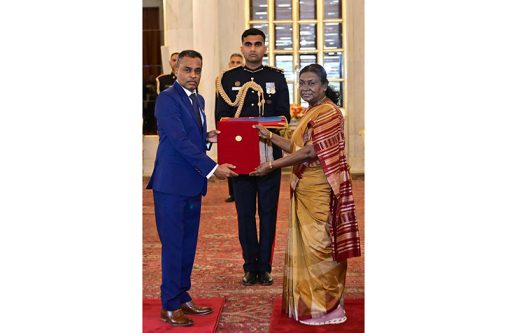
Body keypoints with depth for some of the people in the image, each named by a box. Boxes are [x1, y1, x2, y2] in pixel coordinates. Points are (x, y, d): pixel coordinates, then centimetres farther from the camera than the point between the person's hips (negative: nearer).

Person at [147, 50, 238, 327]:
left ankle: (182, 298, 25)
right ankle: (170, 307, 9)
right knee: (173, 245, -1)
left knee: (188, 244, 13)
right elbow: (179, 141, -19)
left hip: (192, 184, 8)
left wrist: (208, 137, 1)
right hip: (171, 184, -8)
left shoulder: (198, 100, 15)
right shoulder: (167, 98, -12)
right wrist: (212, 168, -22)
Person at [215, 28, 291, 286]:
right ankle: (250, 267, 15)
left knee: (268, 211, 4)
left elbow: (284, 115, 6)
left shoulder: (276, 77, 8)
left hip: (270, 155, 0)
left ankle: (265, 266, 13)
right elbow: (221, 117, 6)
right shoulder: (228, 78, 8)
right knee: (245, 212, 4)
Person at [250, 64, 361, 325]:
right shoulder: (310, 112, 16)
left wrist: (271, 166, -17)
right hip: (303, 188, 9)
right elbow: (295, 148, 15)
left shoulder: (329, 113, -14)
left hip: (320, 190, -9)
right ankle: (308, 301, 26)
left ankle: (325, 306, 11)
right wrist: (269, 136, 7)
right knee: (304, 245, 14)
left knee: (319, 245, -1)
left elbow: (311, 151, -20)